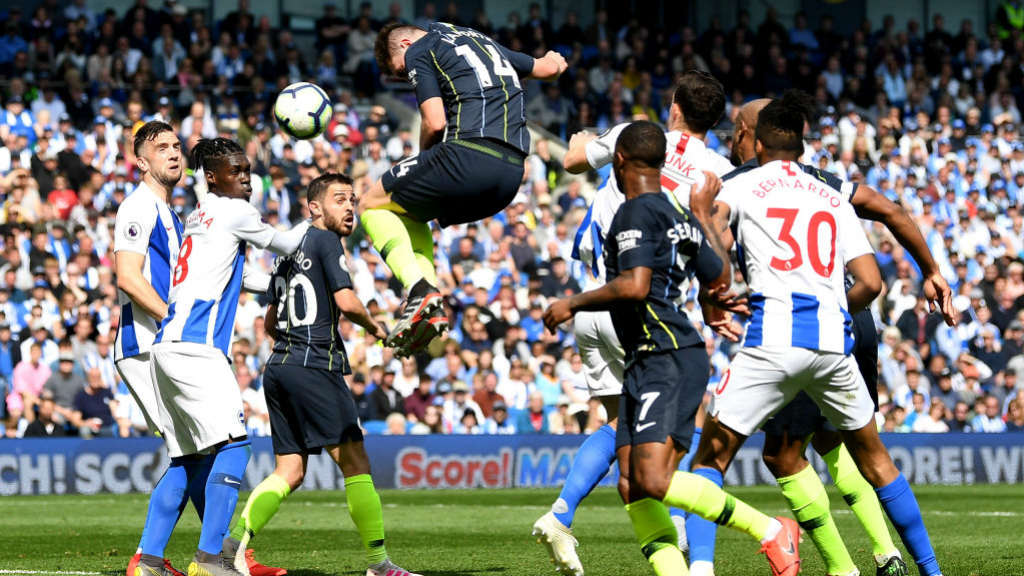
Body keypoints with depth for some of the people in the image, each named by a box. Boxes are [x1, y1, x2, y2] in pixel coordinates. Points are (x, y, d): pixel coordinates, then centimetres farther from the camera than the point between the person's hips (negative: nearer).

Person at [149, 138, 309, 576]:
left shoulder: (199, 218, 24)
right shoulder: (232, 211, -2)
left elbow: (236, 276, 35)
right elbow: (284, 246, 12)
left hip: (168, 347, 10)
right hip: (193, 347, -10)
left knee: (187, 457, 13)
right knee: (233, 445, -14)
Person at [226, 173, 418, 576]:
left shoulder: (289, 248, 22)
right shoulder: (325, 241, -3)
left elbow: (270, 322, 29)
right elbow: (346, 301, -14)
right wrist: (375, 327, 4)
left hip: (279, 365, 9)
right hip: (314, 367, -9)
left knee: (290, 472, 6)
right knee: (355, 464, -4)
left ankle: (234, 543, -11)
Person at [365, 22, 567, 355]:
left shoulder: (418, 52, 5)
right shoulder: (484, 42, 28)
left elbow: (435, 123, -7)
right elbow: (550, 68, 37)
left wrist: (424, 153, 13)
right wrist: (554, 61, 61)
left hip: (470, 154, -8)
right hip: (513, 172, 8)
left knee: (373, 205, 11)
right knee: (408, 214, 28)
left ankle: (419, 290, -10)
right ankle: (430, 308, 10)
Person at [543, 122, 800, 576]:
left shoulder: (636, 211, -9)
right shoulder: (679, 215, 19)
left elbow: (634, 286, -21)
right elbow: (721, 279, 30)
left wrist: (573, 305, -8)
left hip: (666, 359, -10)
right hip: (647, 363, 10)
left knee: (652, 481, -20)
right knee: (632, 486, 1)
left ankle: (771, 532, -13)